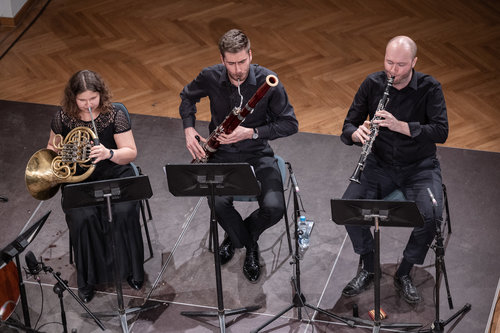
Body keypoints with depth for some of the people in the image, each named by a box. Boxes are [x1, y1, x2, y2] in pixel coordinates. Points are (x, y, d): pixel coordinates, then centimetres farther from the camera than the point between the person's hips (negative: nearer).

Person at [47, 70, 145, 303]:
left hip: (114, 175, -1)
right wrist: (54, 150, -7)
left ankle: (132, 269, -5)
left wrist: (109, 154, -27)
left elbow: (131, 153, -7)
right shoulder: (63, 118, -1)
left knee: (124, 212, -29)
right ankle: (88, 278, -7)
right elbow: (52, 146, 17)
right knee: (83, 217, -28)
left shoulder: (114, 116, -7)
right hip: (78, 180, 1)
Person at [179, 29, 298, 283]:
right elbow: (187, 97, 16)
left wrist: (251, 133, -20)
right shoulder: (211, 78, -7)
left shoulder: (267, 81, -14)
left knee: (274, 208, -26)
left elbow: (290, 124, -9)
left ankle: (235, 237, 10)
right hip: (222, 154, 1)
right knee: (219, 203, -30)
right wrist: (188, 128, 0)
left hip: (257, 154, -1)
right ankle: (249, 245, 4)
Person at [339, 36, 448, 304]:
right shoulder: (372, 84, -2)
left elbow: (441, 132, -19)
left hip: (420, 166, -2)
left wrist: (400, 126, -31)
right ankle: (368, 268, 0)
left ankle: (404, 274, -4)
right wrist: (356, 134, -23)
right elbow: (348, 125, 2)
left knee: (431, 215, -30)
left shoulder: (429, 88, -9)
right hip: (380, 164, 2)